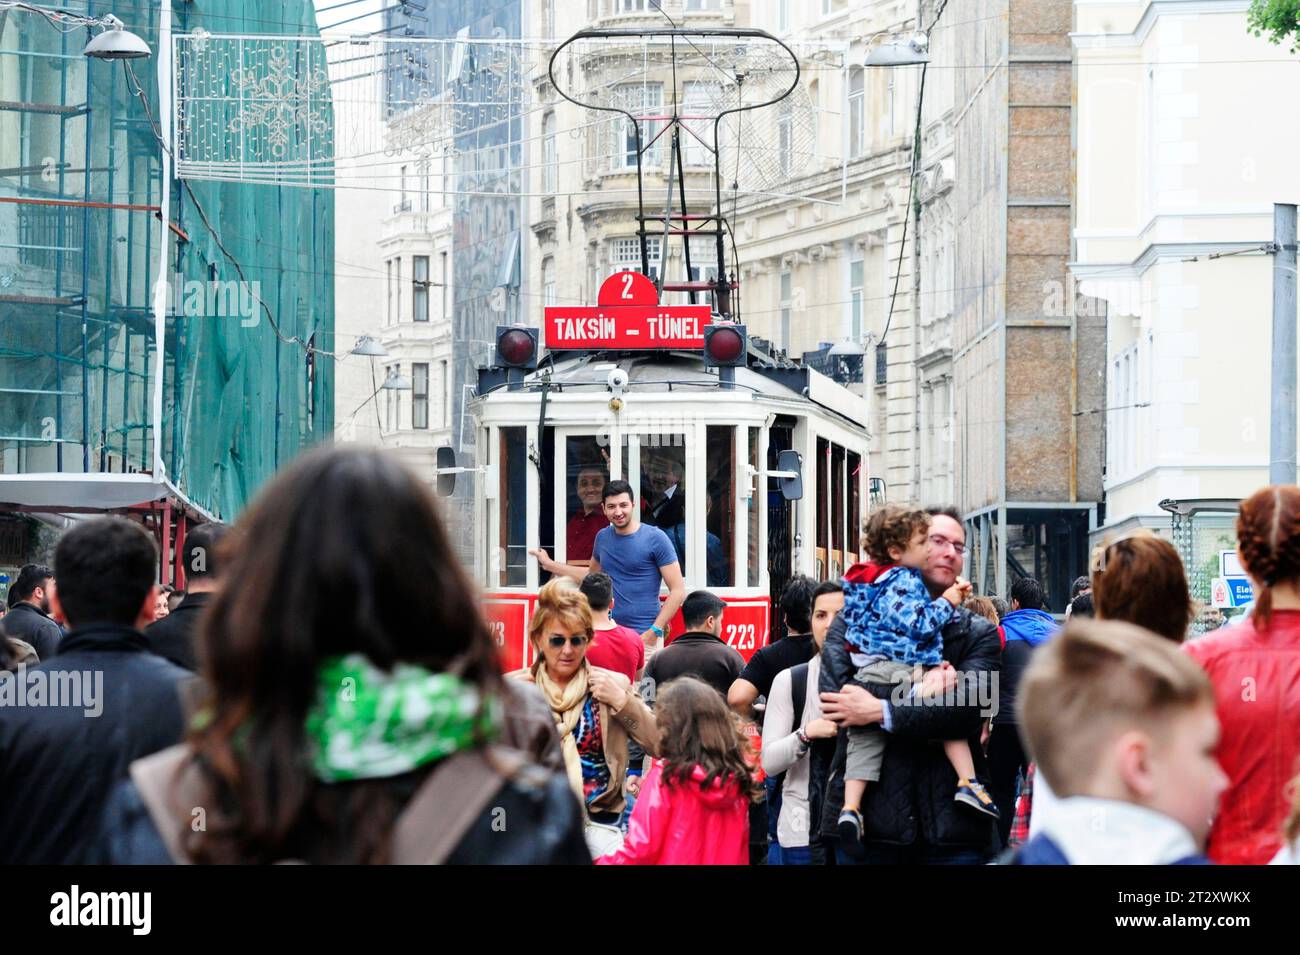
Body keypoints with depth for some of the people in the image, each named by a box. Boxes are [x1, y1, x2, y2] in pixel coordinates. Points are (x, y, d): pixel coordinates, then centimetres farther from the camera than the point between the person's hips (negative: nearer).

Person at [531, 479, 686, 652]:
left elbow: (678, 591, -7)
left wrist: (654, 631, -13)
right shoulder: (603, 537, 10)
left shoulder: (655, 538, -6)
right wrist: (549, 565, 30)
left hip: (644, 636, -5)